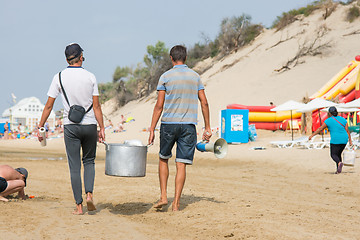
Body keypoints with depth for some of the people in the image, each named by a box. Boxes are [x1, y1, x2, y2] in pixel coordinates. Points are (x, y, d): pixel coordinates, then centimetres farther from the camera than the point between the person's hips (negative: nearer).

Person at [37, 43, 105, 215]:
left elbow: (49, 105, -2)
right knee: (89, 161, 17)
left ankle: (79, 205, 1)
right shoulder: (90, 77, -1)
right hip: (89, 125, 1)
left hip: (70, 126, 0)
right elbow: (96, 106, -3)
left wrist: (40, 127, 5)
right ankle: (89, 193, -3)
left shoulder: (59, 77, -2)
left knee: (74, 167, 3)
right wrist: (102, 128, 2)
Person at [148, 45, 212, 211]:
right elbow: (204, 103, 5)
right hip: (189, 125, 1)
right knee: (181, 164, 1)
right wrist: (207, 128, 10)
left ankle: (163, 196, 10)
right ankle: (176, 203, -1)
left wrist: (152, 129, 0)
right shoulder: (195, 77, 7)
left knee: (163, 159, 17)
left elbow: (159, 106, -4)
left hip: (169, 124, -1)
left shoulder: (165, 77, -1)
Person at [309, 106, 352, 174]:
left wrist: (312, 135, 6)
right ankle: (338, 170, 10)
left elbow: (320, 129, -1)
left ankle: (339, 163, -26)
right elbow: (347, 131, 6)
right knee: (338, 154, 18)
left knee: (333, 155, 3)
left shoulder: (328, 121, -3)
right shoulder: (343, 119, 9)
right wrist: (350, 140, 7)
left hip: (335, 141, -5)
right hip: (344, 140, 5)